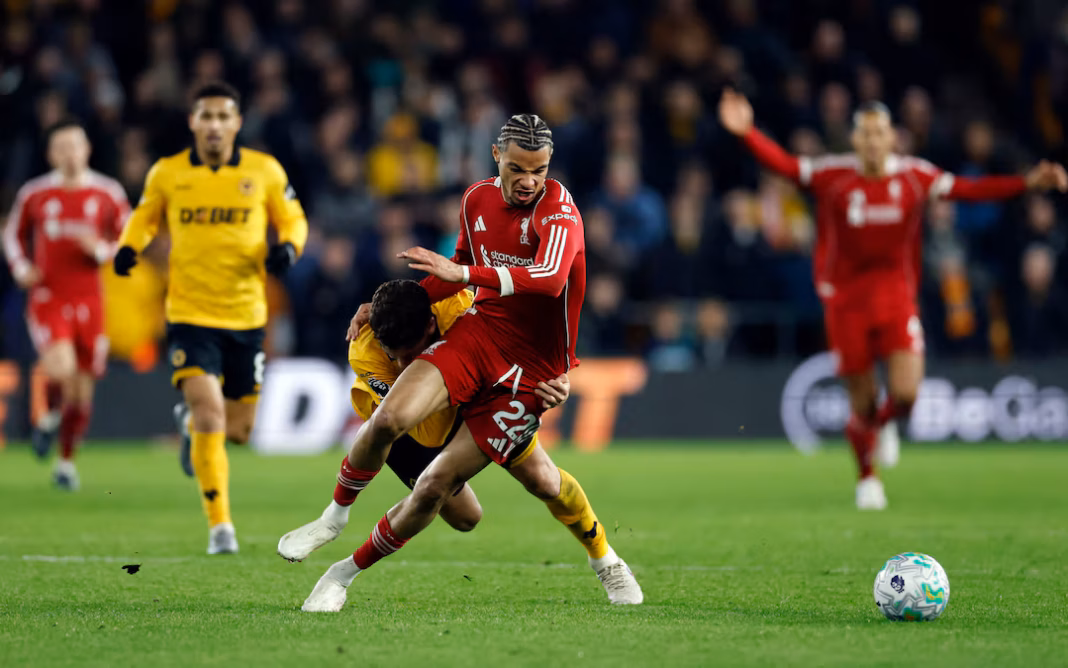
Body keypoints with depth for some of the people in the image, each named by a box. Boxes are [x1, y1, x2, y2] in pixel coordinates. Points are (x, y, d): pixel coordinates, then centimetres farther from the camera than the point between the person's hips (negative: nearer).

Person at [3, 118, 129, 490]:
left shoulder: (108, 194, 2)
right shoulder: (34, 194, 2)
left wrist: (101, 250, -12)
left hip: (89, 302, 2)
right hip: (48, 298, -2)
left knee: (82, 389, 6)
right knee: (61, 368, -26)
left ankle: (66, 462, 24)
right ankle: (50, 415, 6)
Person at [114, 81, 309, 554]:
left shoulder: (265, 171, -1)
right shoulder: (166, 174, -1)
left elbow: (293, 219, 10)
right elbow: (146, 215, 16)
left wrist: (288, 247, -12)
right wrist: (129, 246, -5)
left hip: (246, 317, 2)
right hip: (190, 315, -2)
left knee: (237, 428, 8)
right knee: (209, 415, -19)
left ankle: (198, 434, 46)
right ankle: (220, 525, -11)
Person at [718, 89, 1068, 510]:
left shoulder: (915, 176, -1)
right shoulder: (832, 175, -6)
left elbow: (969, 190, 3)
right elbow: (783, 164, -13)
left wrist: (1027, 183, -4)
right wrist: (747, 132, -29)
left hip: (896, 297, 1)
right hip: (845, 299, -1)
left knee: (905, 392, -15)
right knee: (862, 404, 2)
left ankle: (885, 424, 24)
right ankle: (867, 478, 28)